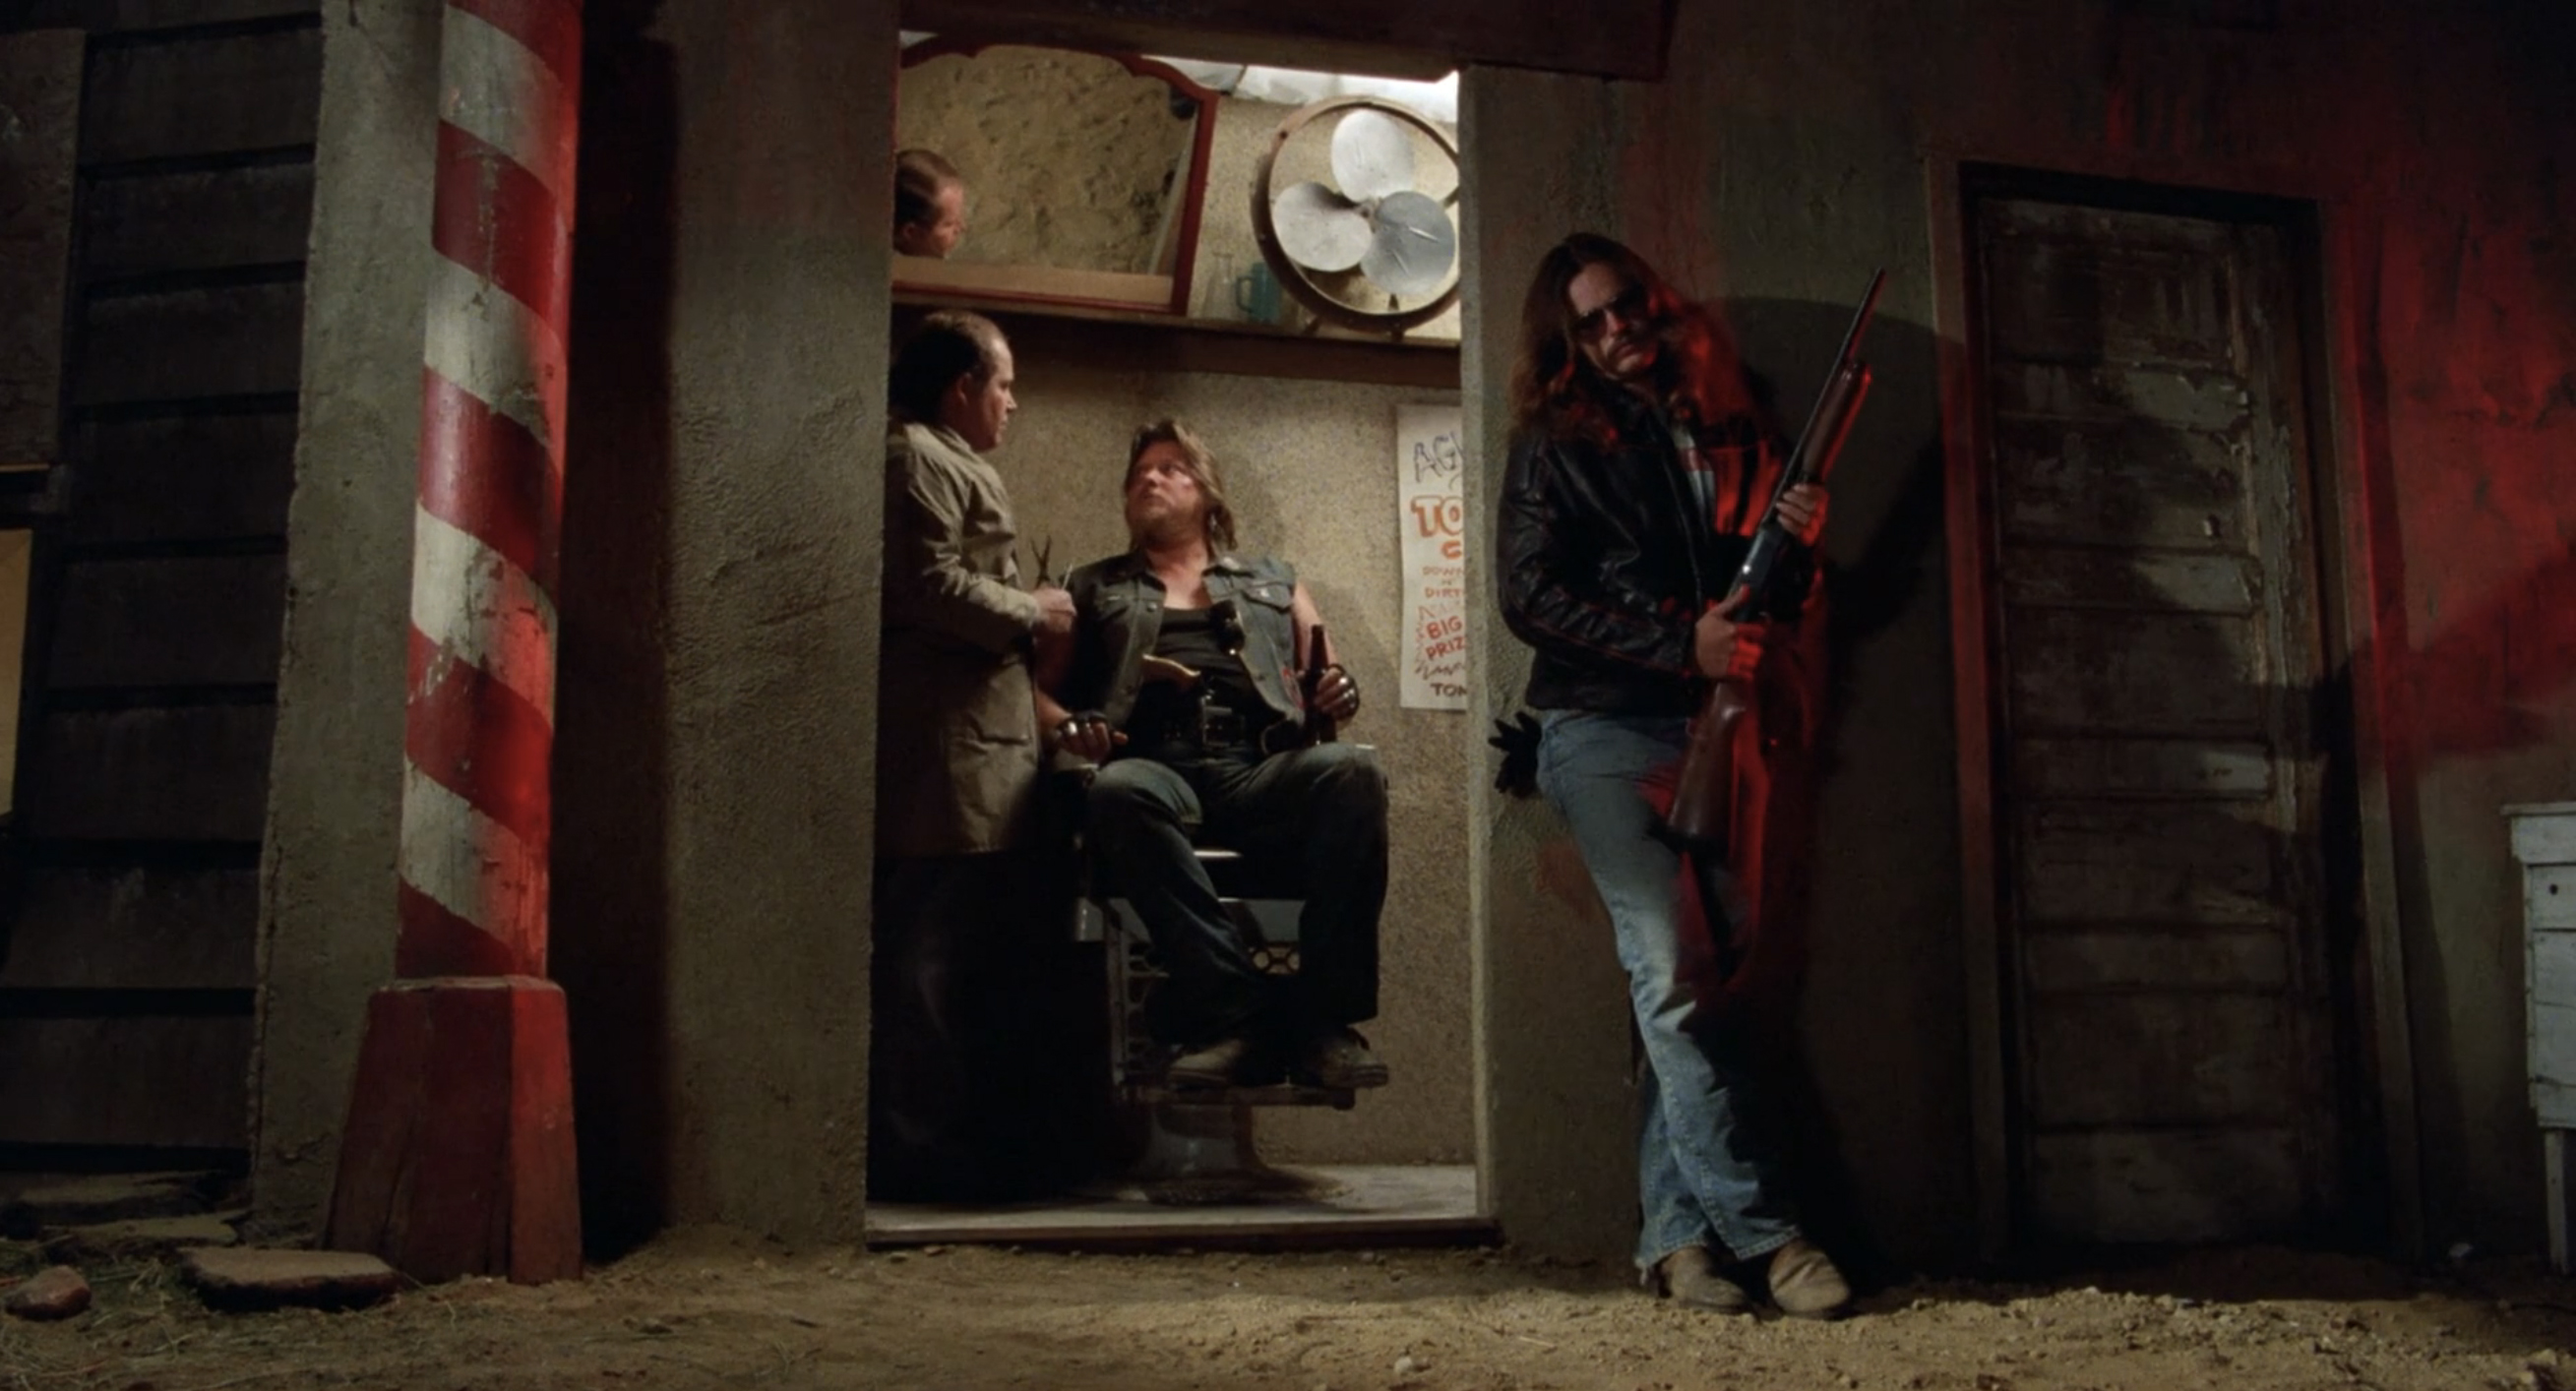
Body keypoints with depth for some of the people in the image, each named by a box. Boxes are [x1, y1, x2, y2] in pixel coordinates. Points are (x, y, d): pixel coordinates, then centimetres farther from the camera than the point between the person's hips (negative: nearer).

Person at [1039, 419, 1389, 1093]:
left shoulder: (1272, 583, 31)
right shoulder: (1092, 589, 29)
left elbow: (1328, 684, 23)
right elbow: (1039, 687, 20)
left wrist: (1338, 695, -2)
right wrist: (1065, 727, -4)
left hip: (1262, 770, 1)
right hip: (1156, 769, -1)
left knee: (1353, 771, -33)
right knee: (1119, 793, -38)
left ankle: (1323, 1016, -30)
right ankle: (1237, 1011, -35)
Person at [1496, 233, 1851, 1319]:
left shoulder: (1730, 431, 17)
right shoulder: (1553, 443, 6)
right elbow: (1530, 595, -4)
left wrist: (1799, 538, -2)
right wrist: (1681, 644, -12)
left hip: (1717, 725, 4)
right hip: (1606, 730, -3)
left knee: (1692, 982, -2)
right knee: (1674, 977, -12)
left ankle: (1675, 1235, 4)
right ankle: (1761, 1231, -9)